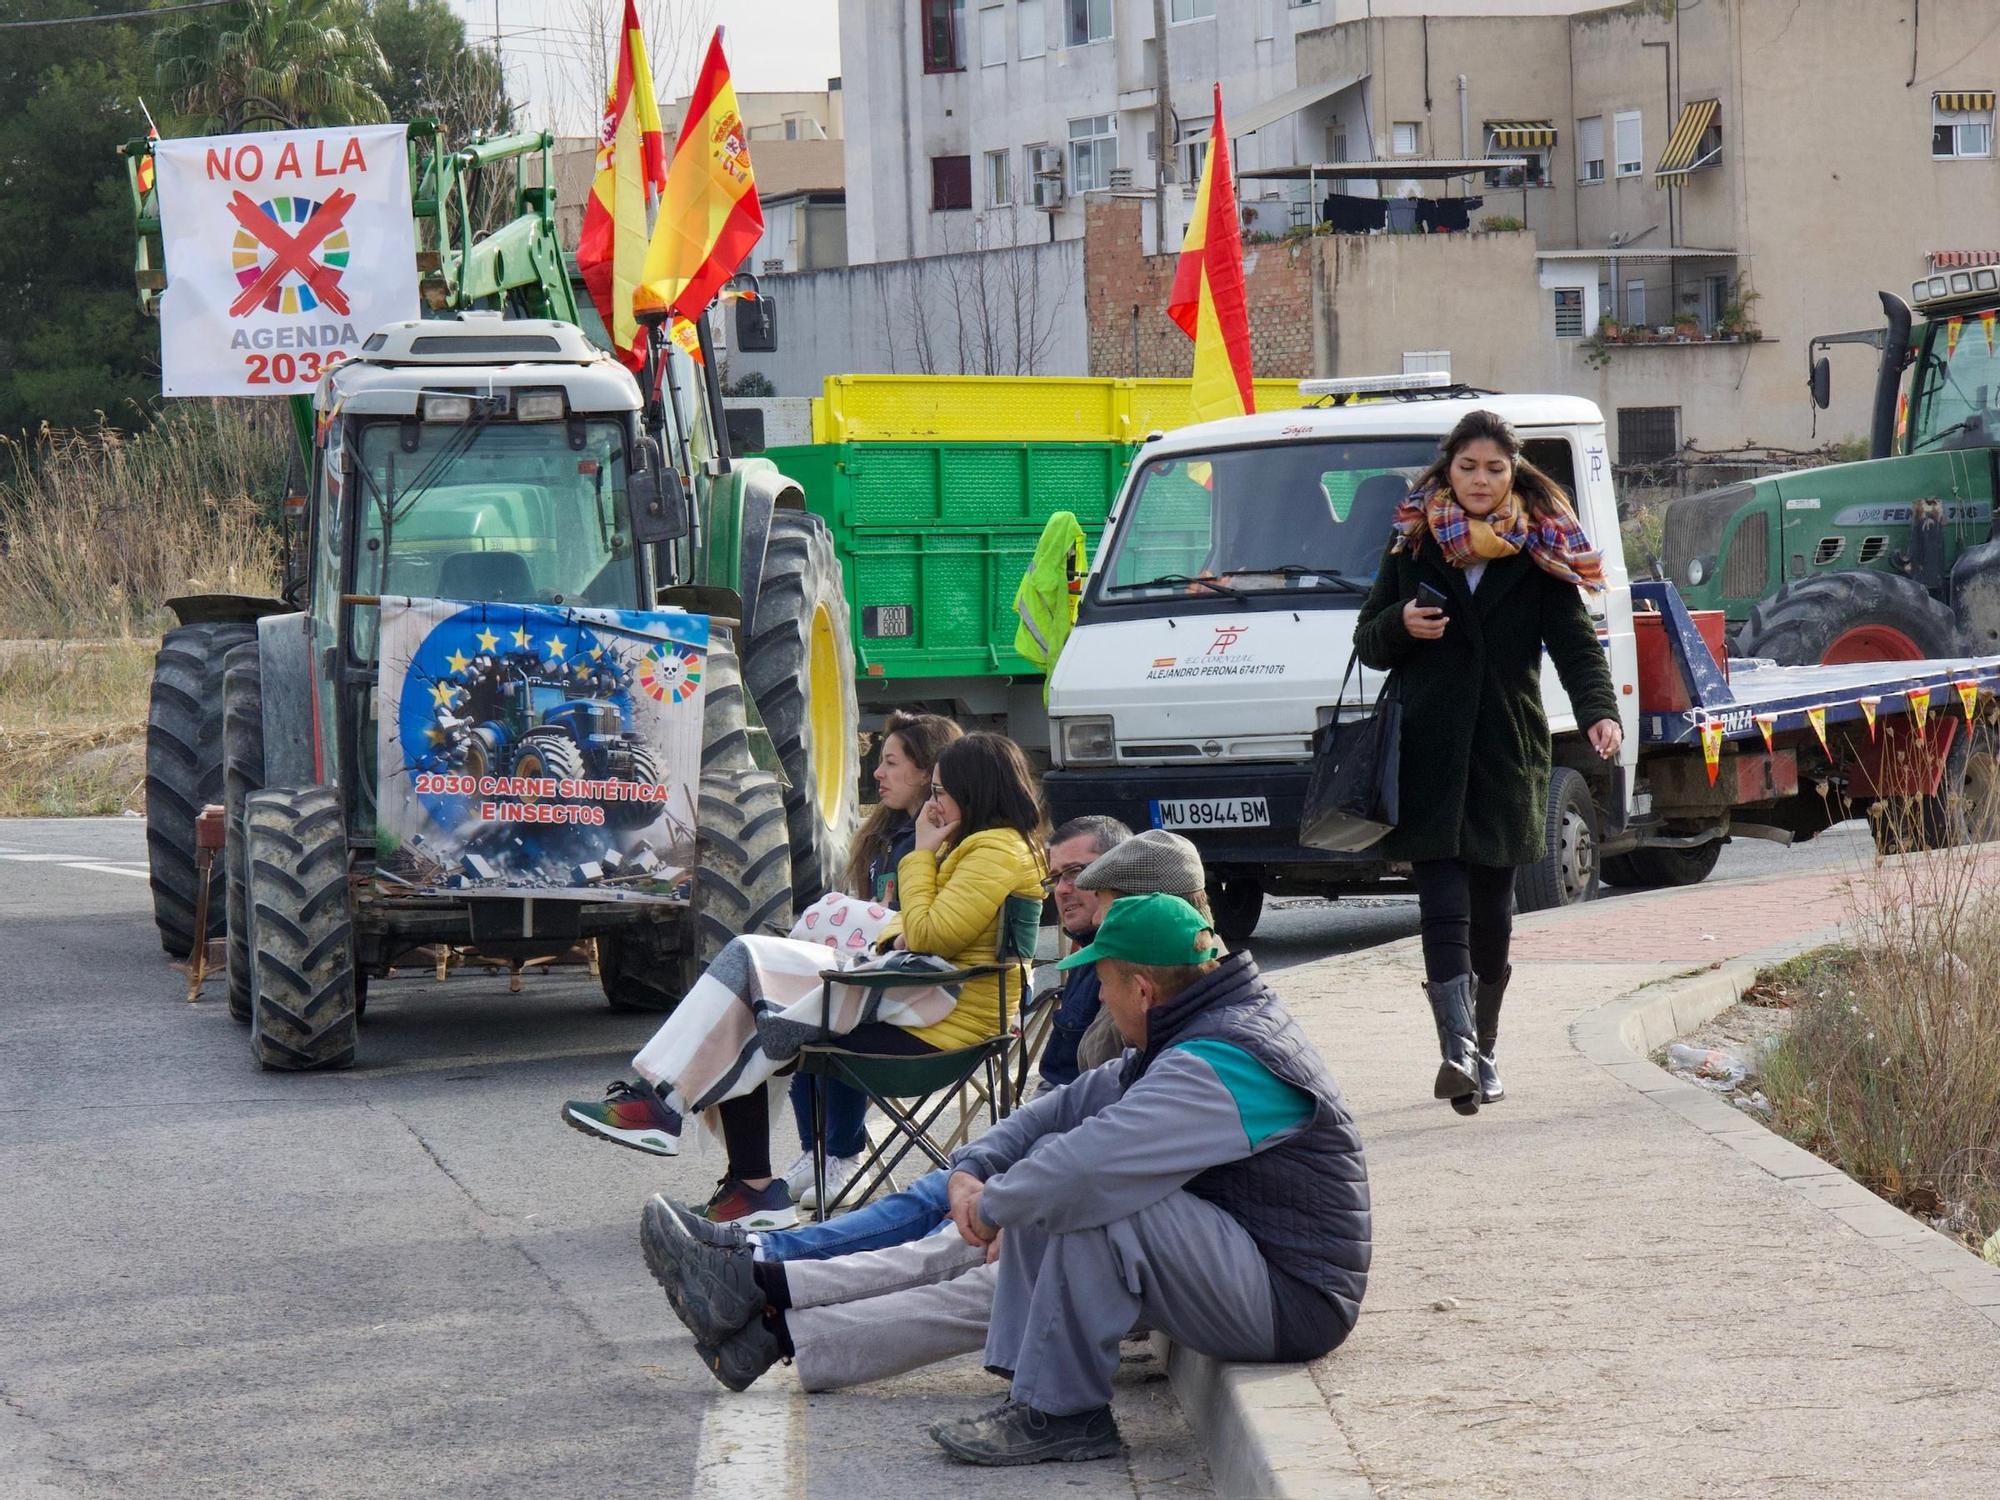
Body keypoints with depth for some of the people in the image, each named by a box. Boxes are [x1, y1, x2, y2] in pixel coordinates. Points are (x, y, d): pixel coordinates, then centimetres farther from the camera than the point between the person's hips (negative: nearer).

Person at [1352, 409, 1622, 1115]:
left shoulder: (1540, 553, 4)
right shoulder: (1412, 545, 6)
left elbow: (1576, 644, -5)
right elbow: (1367, 643, 11)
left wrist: (1600, 713, -23)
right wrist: (1401, 626, -12)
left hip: (1508, 756, 1)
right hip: (1428, 756, -1)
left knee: (1492, 912, 9)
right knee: (1444, 905, -12)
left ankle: (1482, 1050, 22)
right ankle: (1459, 1049, -21)